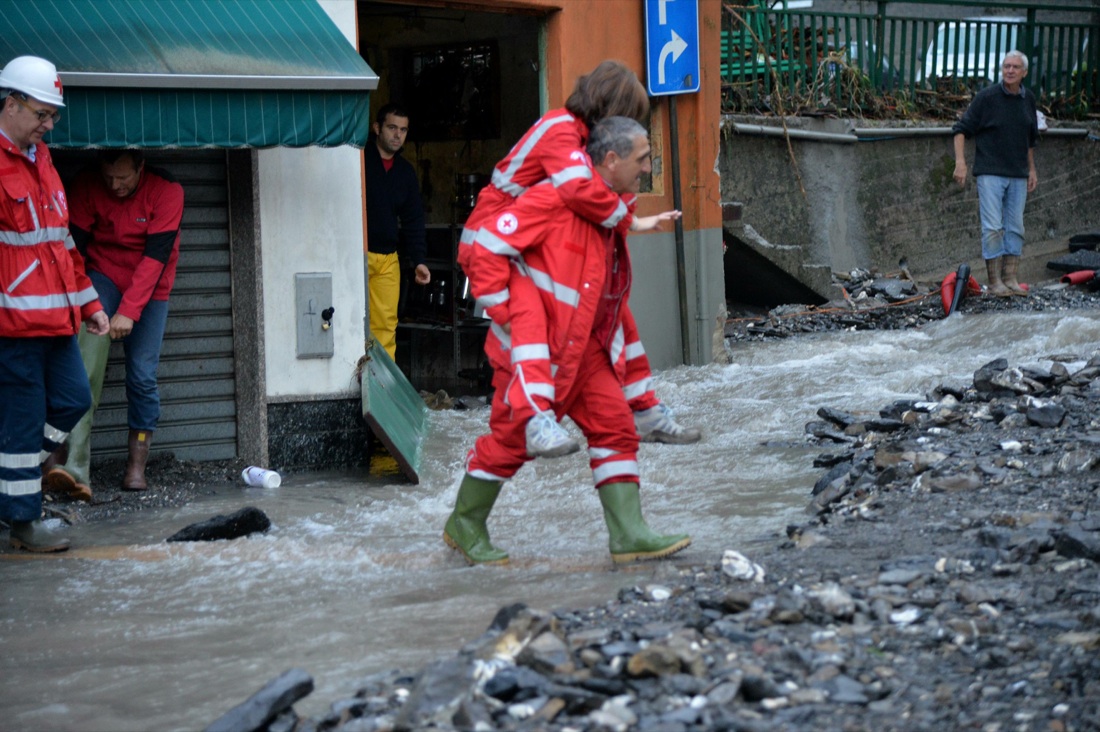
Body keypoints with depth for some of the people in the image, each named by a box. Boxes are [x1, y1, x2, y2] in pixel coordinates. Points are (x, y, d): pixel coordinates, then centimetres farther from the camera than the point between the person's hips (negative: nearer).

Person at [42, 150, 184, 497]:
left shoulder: (166, 191, -17)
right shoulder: (87, 187, -12)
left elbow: (156, 256, -21)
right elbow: (73, 245, -15)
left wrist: (129, 311, -28)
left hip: (150, 287, 1)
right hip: (103, 276, -1)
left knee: (142, 374, -6)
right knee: (89, 353, -25)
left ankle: (137, 465, 10)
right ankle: (74, 464, -37)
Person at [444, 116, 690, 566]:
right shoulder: (557, 198, -19)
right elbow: (489, 245, -20)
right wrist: (505, 313, -19)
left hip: (583, 346, 8)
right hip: (534, 345, -8)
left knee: (615, 425, -2)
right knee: (510, 438, 2)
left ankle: (629, 535, -2)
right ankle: (464, 526, 20)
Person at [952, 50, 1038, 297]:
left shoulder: (1028, 100, 9)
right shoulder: (986, 97, -7)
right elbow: (961, 129, -5)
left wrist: (1031, 169, 20)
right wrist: (960, 161, -14)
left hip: (1018, 175, 5)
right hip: (990, 172, -5)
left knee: (1015, 228, 6)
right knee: (993, 228, -8)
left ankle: (1010, 279, 11)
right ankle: (994, 282, -4)